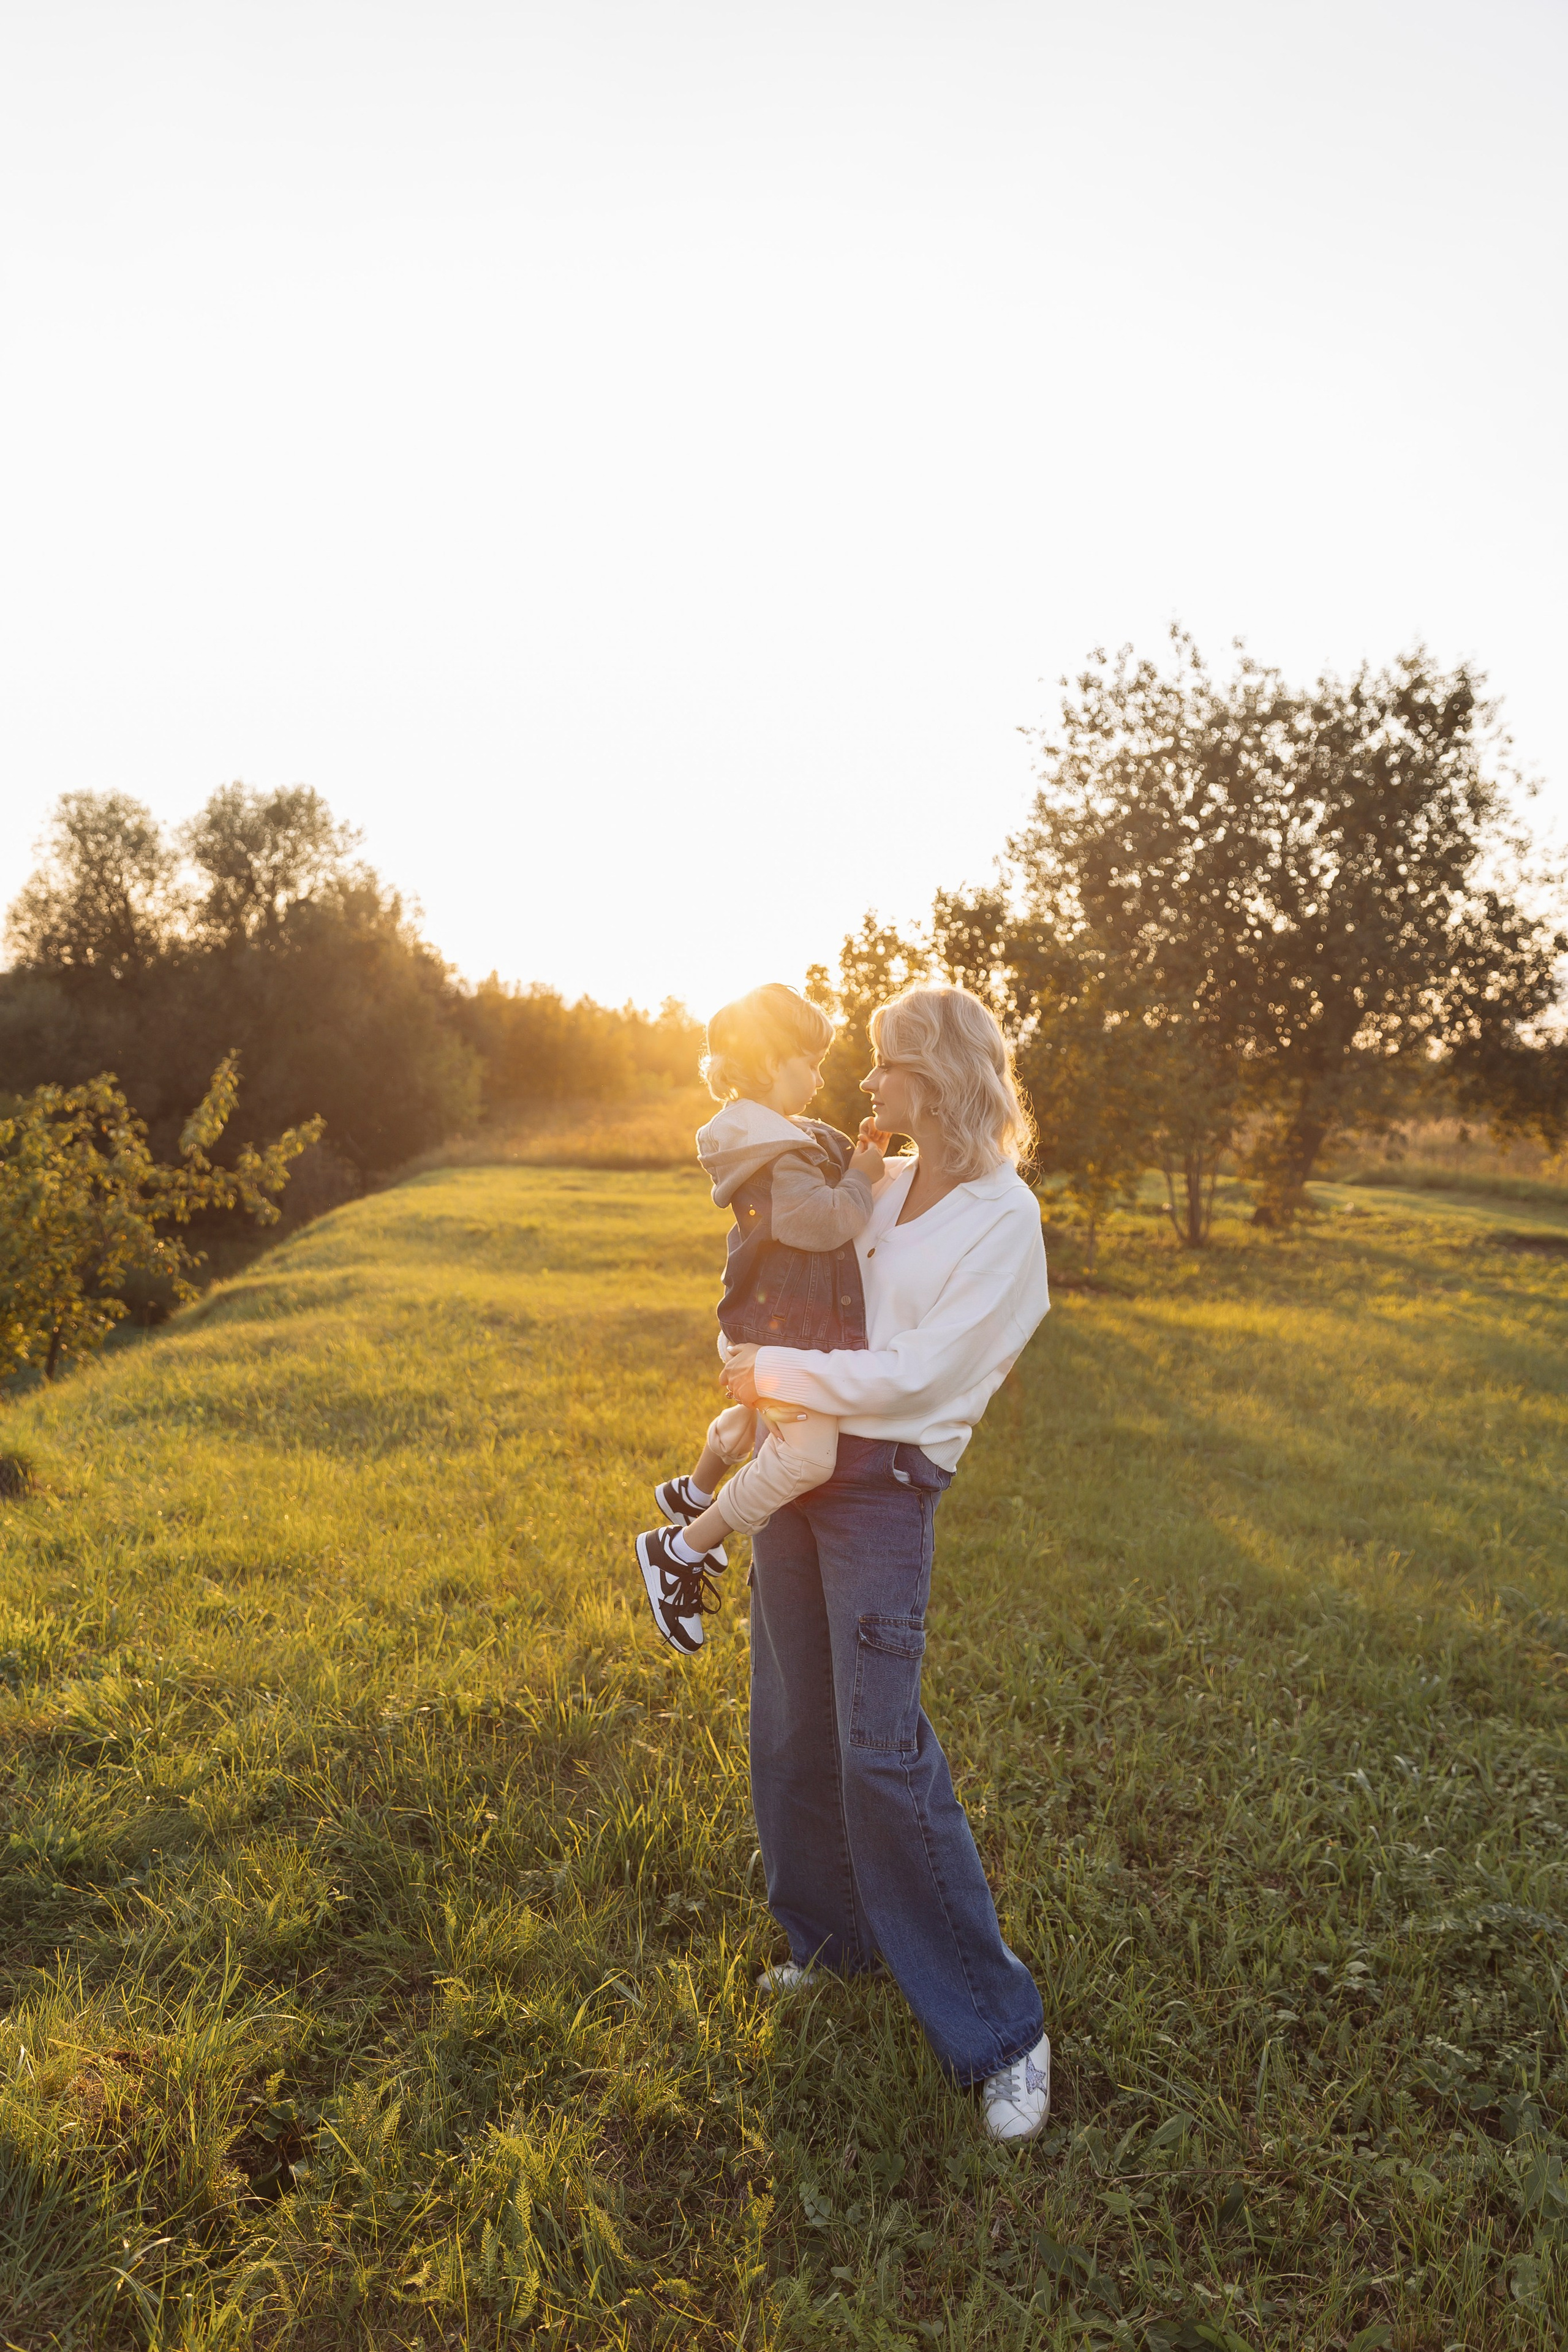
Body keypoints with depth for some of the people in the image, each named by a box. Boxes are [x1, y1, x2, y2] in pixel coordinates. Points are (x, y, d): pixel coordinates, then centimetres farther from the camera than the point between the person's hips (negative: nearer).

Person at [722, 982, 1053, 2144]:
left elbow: (914, 1374, -16)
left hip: (885, 1484, -7)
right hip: (799, 1464, 7)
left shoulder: (1003, 1217, -11)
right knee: (792, 1730, 14)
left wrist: (775, 1373, -11)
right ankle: (835, 1937, 37)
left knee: (883, 1752, -9)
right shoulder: (883, 1183, 10)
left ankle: (1001, 2031, 8)